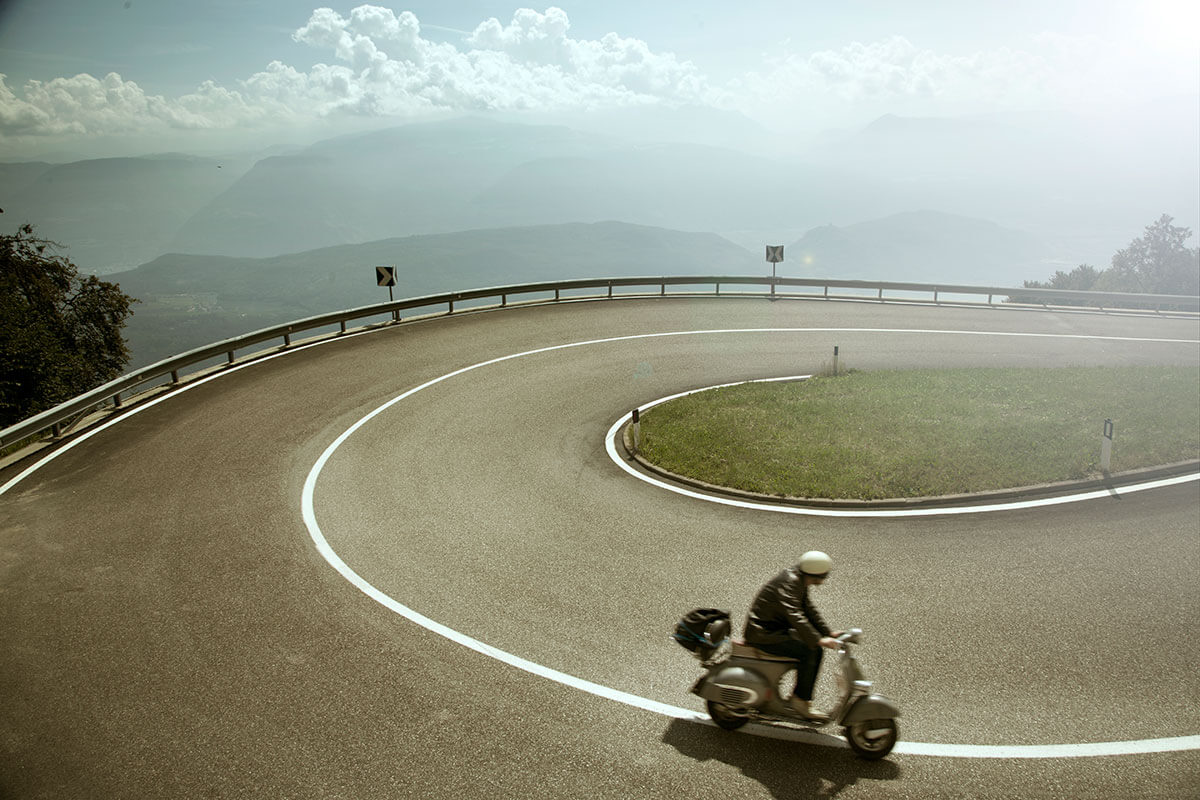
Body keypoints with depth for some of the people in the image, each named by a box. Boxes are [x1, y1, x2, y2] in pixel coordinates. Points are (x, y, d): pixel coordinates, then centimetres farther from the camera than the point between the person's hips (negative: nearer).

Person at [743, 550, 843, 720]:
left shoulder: (799, 581, 7)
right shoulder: (788, 583, -23)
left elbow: (809, 609, 14)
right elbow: (794, 616, -35)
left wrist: (828, 633, 5)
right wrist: (818, 640, -41)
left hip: (776, 629, 10)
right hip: (762, 634, -10)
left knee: (816, 650, 5)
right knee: (808, 651, -21)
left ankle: (801, 698, 9)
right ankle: (800, 701, -12)